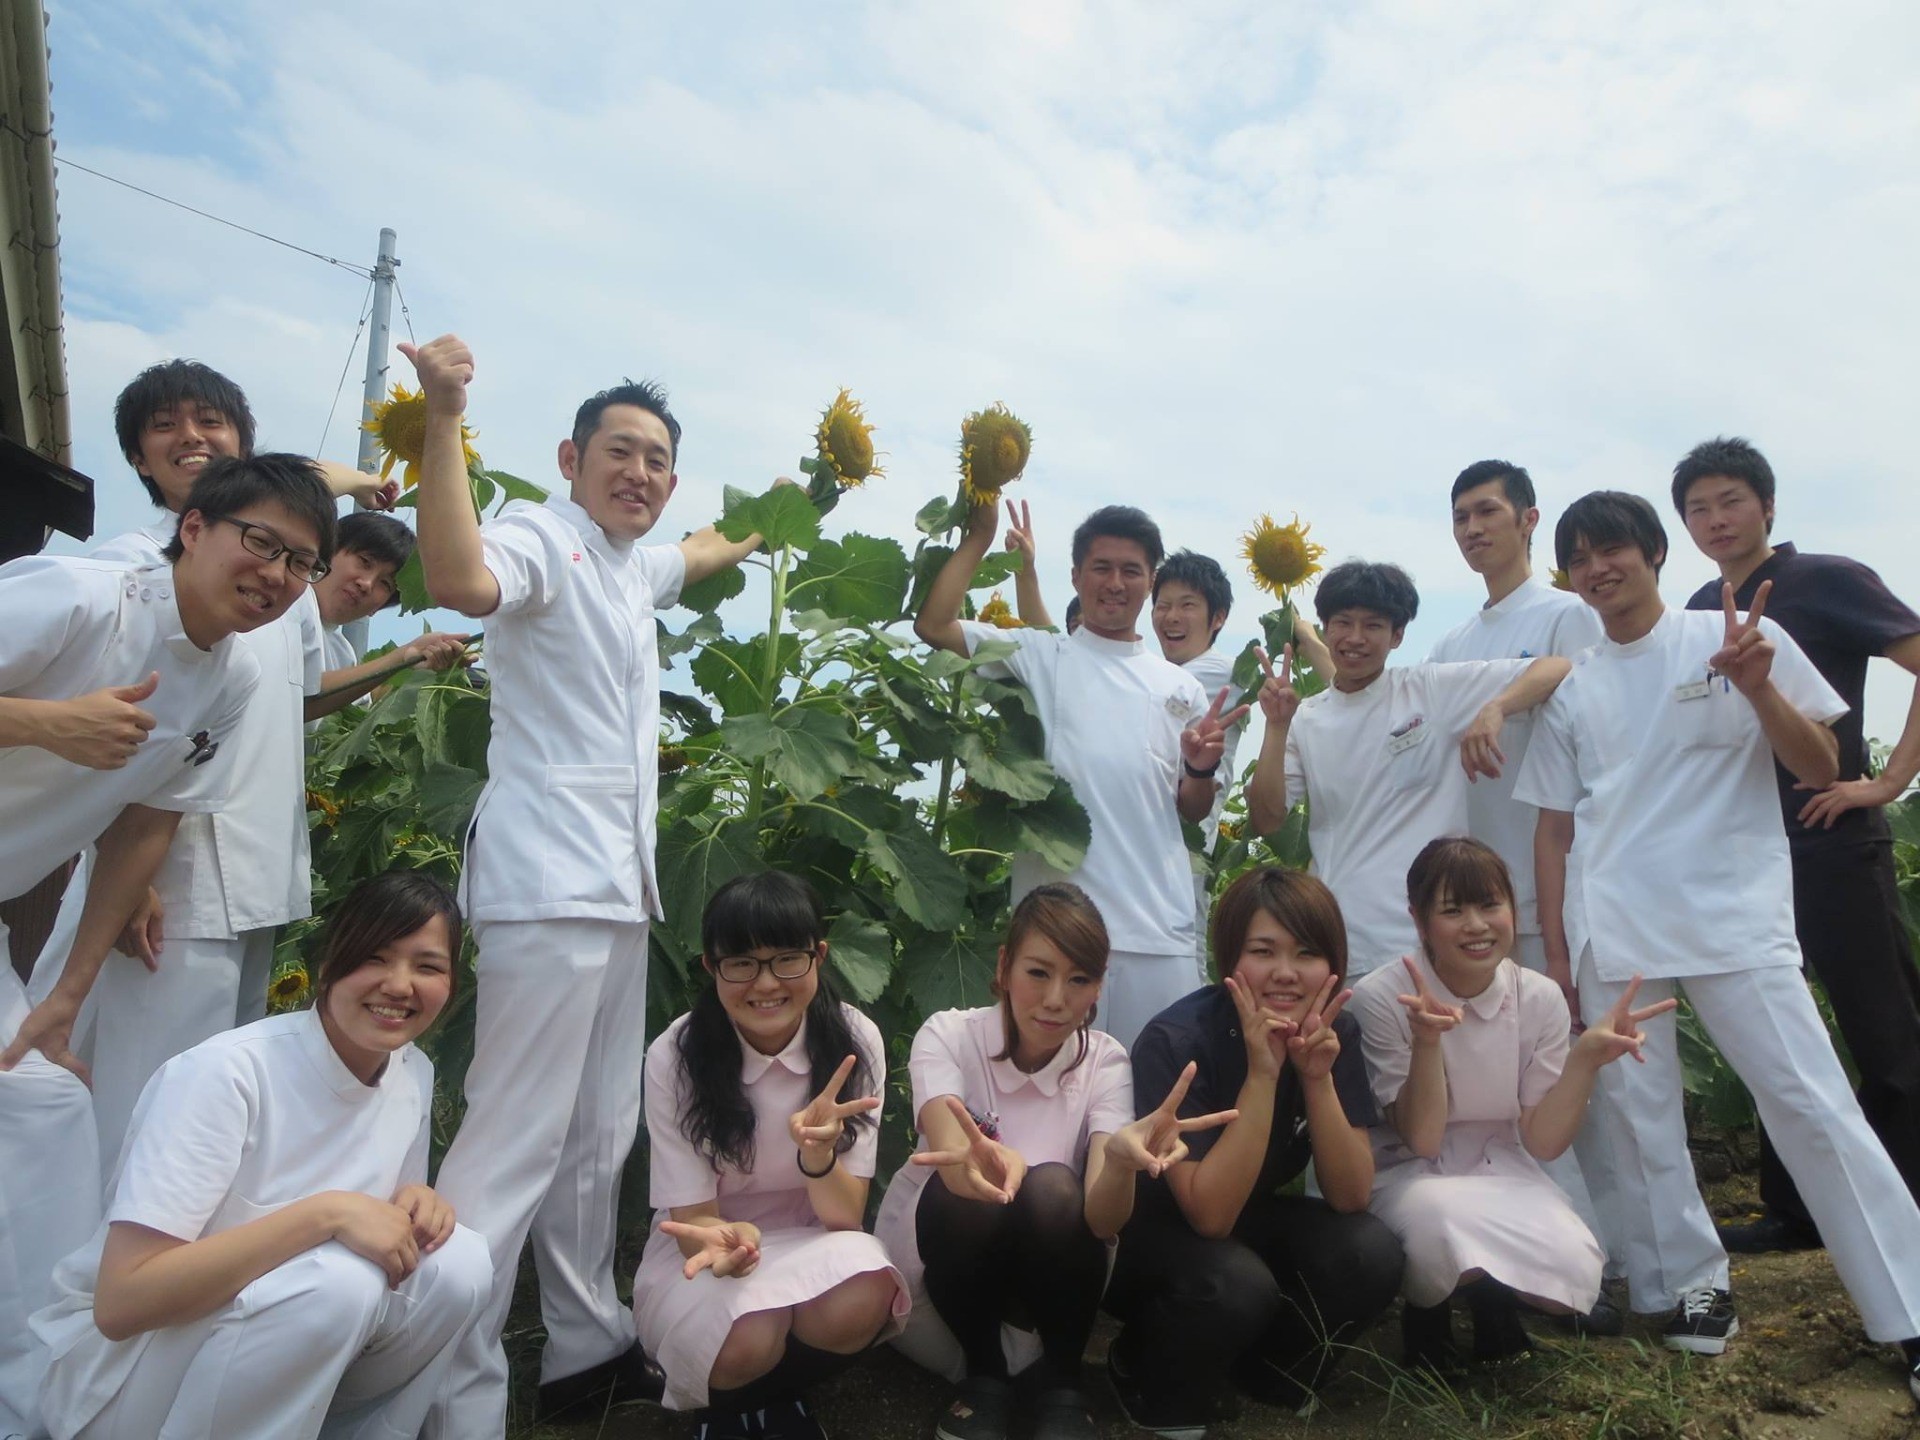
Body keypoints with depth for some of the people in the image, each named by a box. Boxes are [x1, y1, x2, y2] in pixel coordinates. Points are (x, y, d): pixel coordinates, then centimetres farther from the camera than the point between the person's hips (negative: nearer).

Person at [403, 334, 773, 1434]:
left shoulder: (632, 567, 19)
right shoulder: (542, 536, -7)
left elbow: (707, 551, 43)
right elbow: (461, 580, -31)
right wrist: (445, 419, -32)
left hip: (622, 885, 9)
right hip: (550, 880, -9)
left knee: (601, 1134, 15)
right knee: (517, 1141, -8)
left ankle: (589, 1349, 28)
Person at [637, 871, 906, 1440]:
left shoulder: (854, 1040, -15)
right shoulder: (674, 1057, -18)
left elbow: (845, 1215, -14)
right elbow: (692, 1218, -13)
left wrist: (817, 1153, -37)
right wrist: (727, 1241, -37)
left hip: (811, 1242, 2)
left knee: (860, 1305, -32)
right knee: (749, 1342, -34)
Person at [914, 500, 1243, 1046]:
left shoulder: (1180, 688, 15)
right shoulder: (1039, 657, 7)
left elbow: (1193, 811, 16)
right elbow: (932, 624, -5)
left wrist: (1203, 768, -5)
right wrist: (979, 535, -1)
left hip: (1162, 933, 3)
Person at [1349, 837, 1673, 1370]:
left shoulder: (1540, 997, -8)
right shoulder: (1380, 998, -19)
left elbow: (1541, 1142, -7)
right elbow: (1420, 1140, -19)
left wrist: (1586, 1058, -24)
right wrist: (1427, 1041, -36)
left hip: (1502, 1173, 4)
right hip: (1410, 1176, -3)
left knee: (1574, 1268, -27)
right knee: (1444, 1222, -37)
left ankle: (1494, 1301, 11)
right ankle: (1428, 1313, 1)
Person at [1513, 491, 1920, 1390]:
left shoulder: (1740, 638, 2)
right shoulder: (1573, 691, 8)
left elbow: (1822, 771, 1)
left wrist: (1758, 688, -17)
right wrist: (1554, 951, 6)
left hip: (1735, 920, -2)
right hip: (1612, 935, 3)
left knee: (1814, 1109, -2)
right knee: (1641, 1119, 7)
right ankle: (1692, 1284, 23)